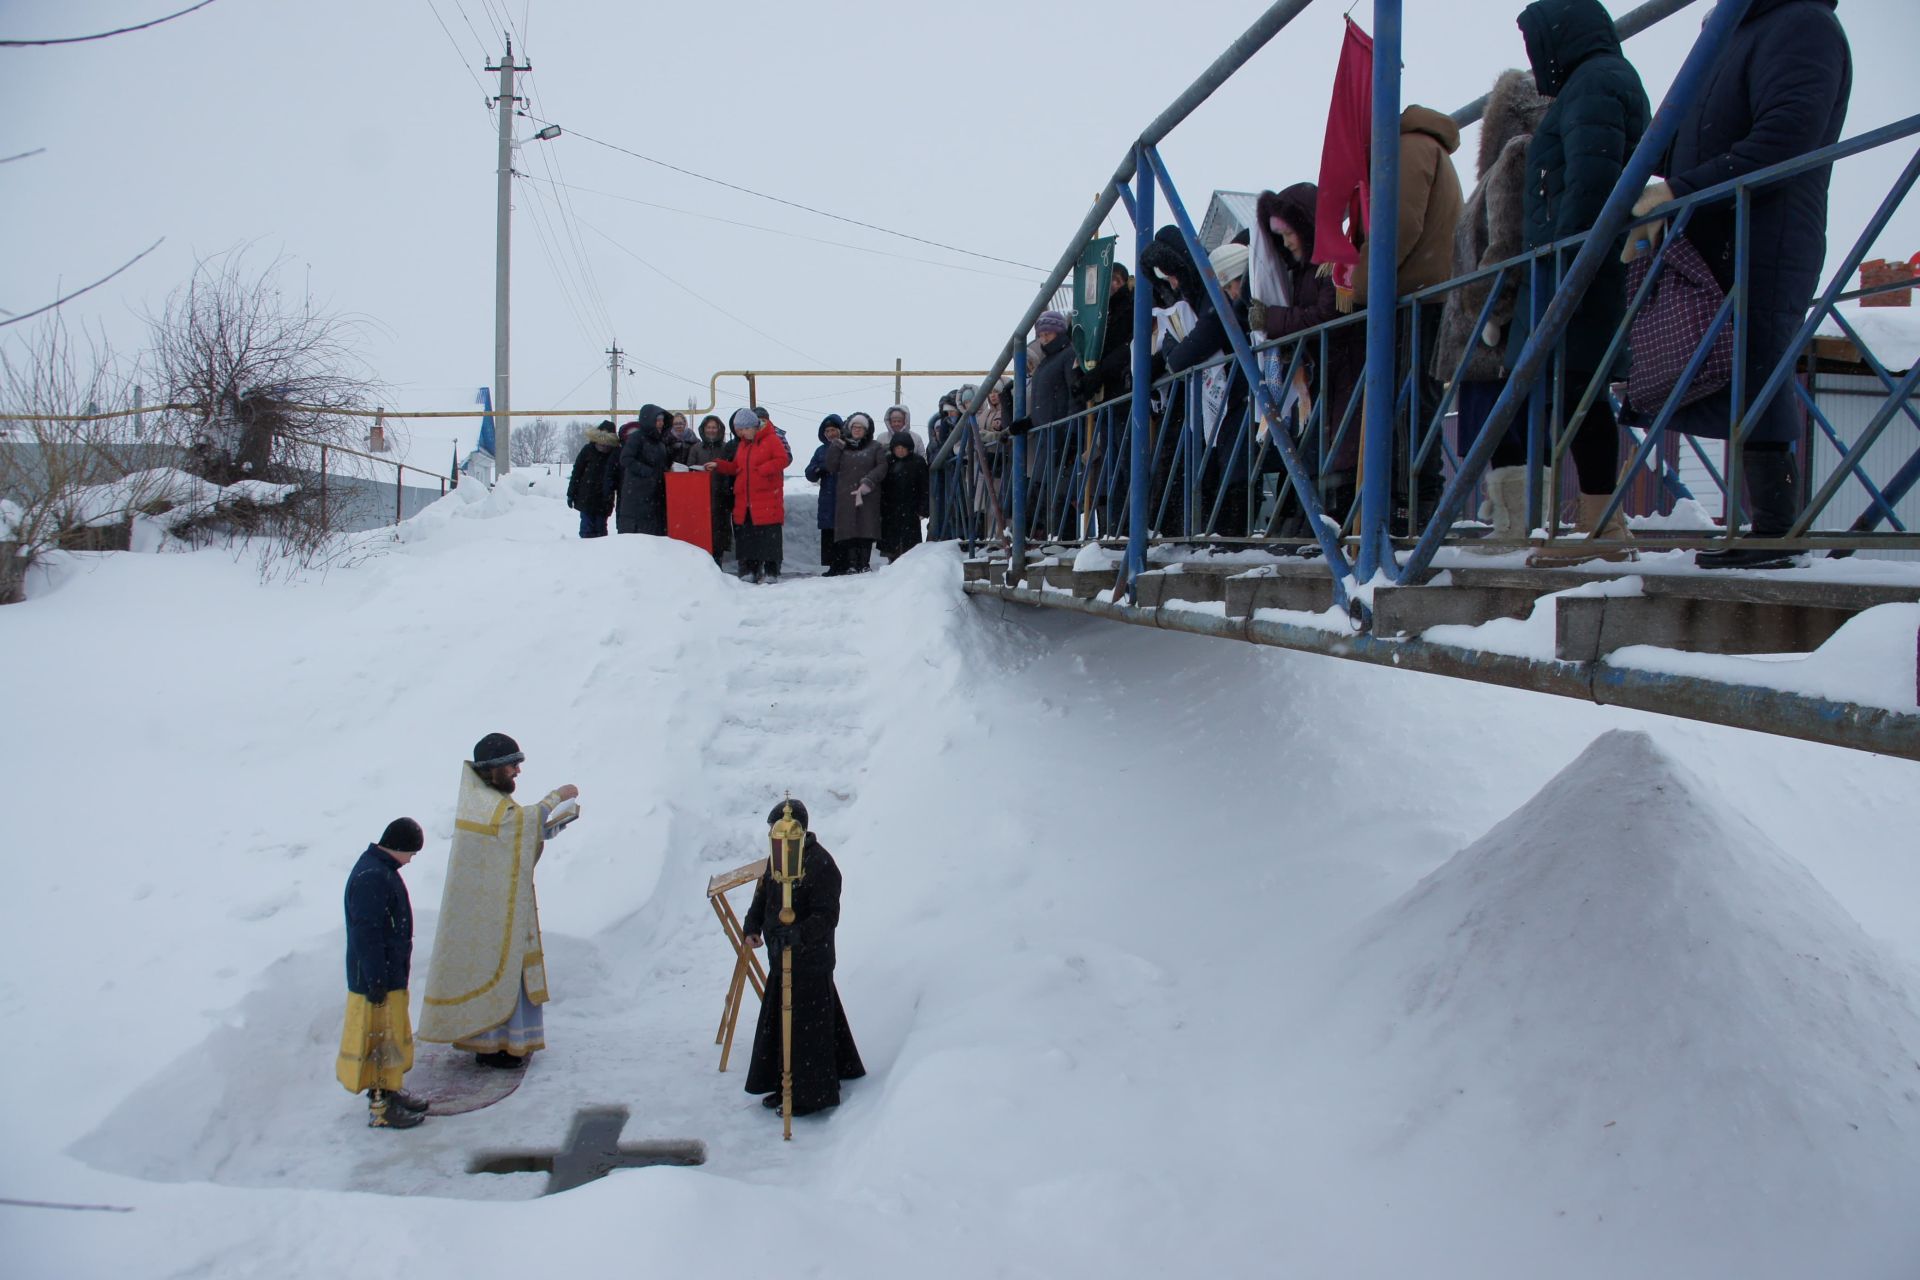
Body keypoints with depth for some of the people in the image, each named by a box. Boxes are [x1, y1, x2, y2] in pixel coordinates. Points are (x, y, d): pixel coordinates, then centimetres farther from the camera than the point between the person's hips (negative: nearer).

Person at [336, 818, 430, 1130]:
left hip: (391, 975, 10)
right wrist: (376, 981, -23)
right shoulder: (372, 878, -24)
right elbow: (367, 934, -26)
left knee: (395, 1037, 20)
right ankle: (380, 1107, 9)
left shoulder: (383, 869, 9)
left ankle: (389, 1092, 32)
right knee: (381, 1041, 0)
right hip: (377, 979, -10)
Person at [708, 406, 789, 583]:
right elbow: (735, 467, 24)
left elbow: (783, 459, -12)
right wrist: (718, 465, 10)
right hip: (744, 500, 7)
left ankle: (772, 571, 2)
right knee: (746, 535, 7)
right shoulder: (742, 444, 19)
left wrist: (762, 470, -17)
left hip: (768, 500, -7)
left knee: (770, 536, -4)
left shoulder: (771, 439, -3)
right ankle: (750, 570, 14)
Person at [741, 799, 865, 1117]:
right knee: (779, 1024, 18)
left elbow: (827, 917, -25)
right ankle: (789, 1088, 31)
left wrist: (797, 934, -38)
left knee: (806, 1028, -1)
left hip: (808, 962, -9)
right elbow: (763, 894, 17)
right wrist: (752, 925, 1)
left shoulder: (820, 864, -21)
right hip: (783, 958, 10)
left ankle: (810, 1096, 11)